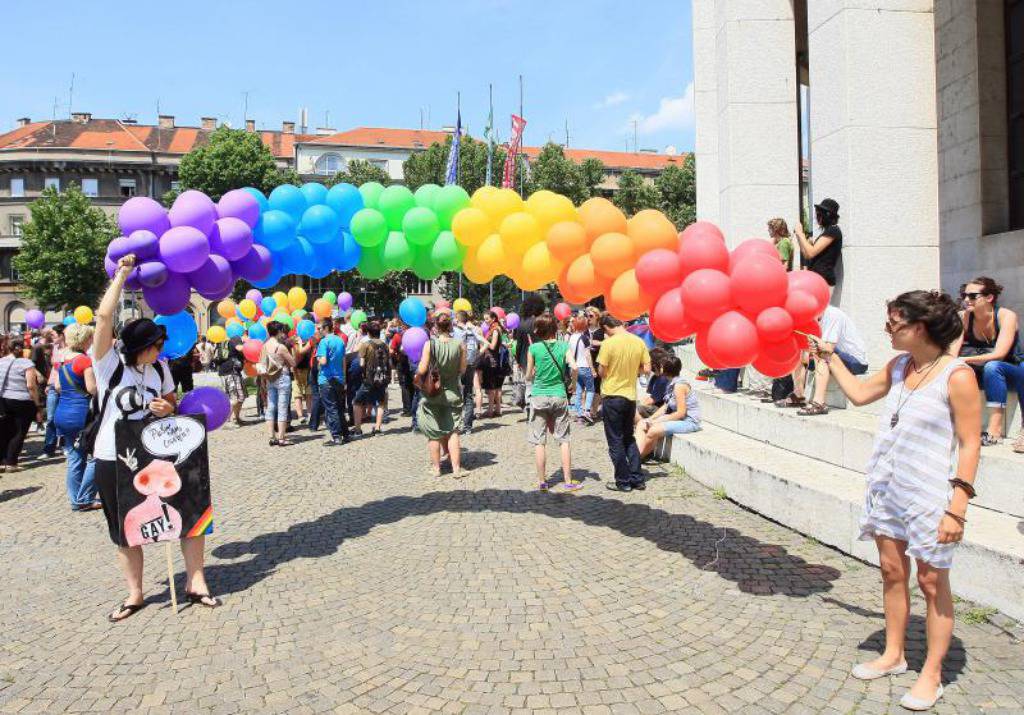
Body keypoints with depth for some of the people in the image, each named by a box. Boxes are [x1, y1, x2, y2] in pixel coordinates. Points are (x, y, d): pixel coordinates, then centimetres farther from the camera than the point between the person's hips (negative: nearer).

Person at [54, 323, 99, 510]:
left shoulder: (61, 359, 10)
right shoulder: (85, 360, -14)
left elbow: (58, 387, 17)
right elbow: (92, 388, -19)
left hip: (62, 413, 8)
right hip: (81, 413, -8)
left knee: (74, 458, 12)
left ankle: (75, 500, 16)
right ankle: (85, 499, 2)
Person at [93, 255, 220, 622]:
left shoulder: (160, 368, 2)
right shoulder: (108, 363, -10)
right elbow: (104, 318, -24)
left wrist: (167, 408, -10)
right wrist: (122, 274, -18)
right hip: (114, 460, -3)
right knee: (125, 530, 9)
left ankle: (195, 583, 10)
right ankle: (135, 594, 26)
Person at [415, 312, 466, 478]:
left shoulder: (429, 344, -15)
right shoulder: (460, 345, -9)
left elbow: (422, 370, -15)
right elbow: (462, 370, -3)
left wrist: (417, 373, 7)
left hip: (432, 394, -2)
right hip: (453, 393, 2)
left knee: (433, 433, 11)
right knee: (453, 431, 10)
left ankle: (436, 468, 18)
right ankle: (456, 468, 7)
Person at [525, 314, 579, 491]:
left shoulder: (534, 348, -6)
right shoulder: (563, 346, -1)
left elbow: (528, 377, 0)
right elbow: (574, 367, -14)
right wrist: (572, 384, 2)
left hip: (539, 397, -2)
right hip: (559, 395, 2)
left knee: (539, 441, 5)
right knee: (564, 439, 9)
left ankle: (542, 481, 9)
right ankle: (568, 481, 11)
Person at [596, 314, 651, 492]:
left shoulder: (608, 343, -16)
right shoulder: (638, 342, -1)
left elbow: (602, 372, -13)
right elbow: (646, 369, 1)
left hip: (612, 396, -5)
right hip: (631, 396, 5)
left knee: (615, 441, 6)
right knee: (629, 438, 19)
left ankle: (623, 481, 10)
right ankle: (637, 479, 19)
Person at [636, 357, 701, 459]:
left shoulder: (679, 385, -18)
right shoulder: (671, 383, 11)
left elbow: (681, 413, -20)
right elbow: (665, 406, 12)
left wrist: (657, 421, -17)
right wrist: (651, 418, -2)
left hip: (689, 422, -10)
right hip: (678, 419, 10)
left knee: (653, 430, -27)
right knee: (641, 424, -2)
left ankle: (638, 458, -8)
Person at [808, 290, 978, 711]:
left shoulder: (957, 376, -15)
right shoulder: (898, 366, 6)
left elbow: (970, 444, -15)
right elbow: (859, 394, 21)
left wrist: (957, 508, -19)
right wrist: (830, 357, 21)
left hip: (930, 494, -7)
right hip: (887, 487, 7)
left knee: (932, 582, 6)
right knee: (891, 571, 15)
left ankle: (931, 675, 19)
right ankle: (893, 655, 31)